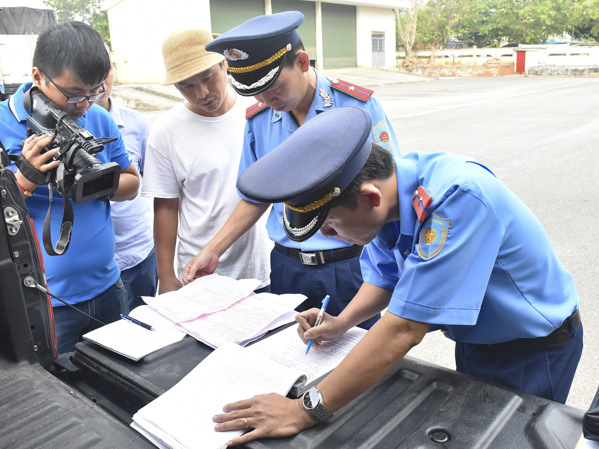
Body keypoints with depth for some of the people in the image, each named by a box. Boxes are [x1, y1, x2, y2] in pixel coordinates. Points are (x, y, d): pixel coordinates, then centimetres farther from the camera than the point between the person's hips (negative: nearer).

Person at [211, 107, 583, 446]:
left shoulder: (458, 197, -40)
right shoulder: (389, 191, -16)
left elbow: (405, 329, -41)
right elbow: (388, 274, 3)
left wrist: (307, 410, -35)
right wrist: (343, 322, -14)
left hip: (532, 349, -6)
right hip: (475, 338, 6)